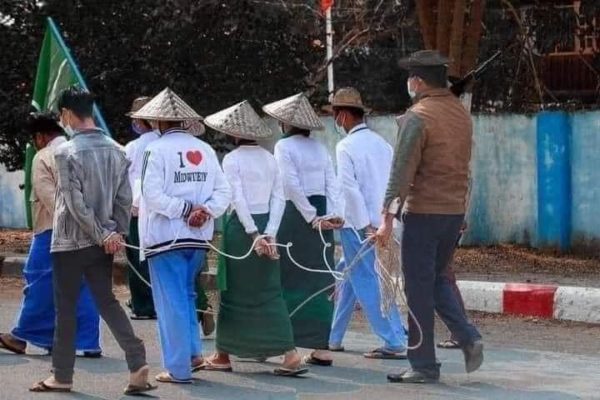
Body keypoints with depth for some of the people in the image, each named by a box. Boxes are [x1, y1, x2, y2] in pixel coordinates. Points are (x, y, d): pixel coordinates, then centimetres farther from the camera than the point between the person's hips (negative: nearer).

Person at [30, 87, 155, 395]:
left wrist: (104, 236, -12)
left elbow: (75, 203, -18)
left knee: (66, 308, 5)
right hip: (102, 242, 6)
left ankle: (62, 376, 12)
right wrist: (117, 233, 7)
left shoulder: (66, 152, -15)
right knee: (107, 301, 10)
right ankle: (137, 363, -5)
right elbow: (125, 198, 4)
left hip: (71, 242, -6)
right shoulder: (115, 151, 4)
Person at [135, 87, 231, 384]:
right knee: (186, 294, 22)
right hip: (198, 237, 5)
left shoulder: (157, 150, -10)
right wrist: (205, 210, -8)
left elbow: (152, 194, -18)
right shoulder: (205, 150, 6)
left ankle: (179, 368, 0)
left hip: (165, 237, -5)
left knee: (171, 301, 0)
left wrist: (185, 209, -12)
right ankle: (193, 352, 16)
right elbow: (223, 192, 4)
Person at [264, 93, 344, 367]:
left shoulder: (284, 146, -6)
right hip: (320, 213, 5)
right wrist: (334, 214, -6)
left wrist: (312, 217, -13)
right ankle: (321, 348, 4)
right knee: (319, 282, 6)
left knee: (290, 280, 2)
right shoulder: (319, 148, 11)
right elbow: (333, 184, 2)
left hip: (295, 214, -5)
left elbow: (292, 185, -15)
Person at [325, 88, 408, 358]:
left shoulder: (346, 146, -11)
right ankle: (333, 338, 26)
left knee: (367, 284, -4)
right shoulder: (381, 144, 11)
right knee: (348, 278, 18)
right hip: (381, 223, 8)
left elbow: (350, 189, -17)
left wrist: (364, 226, -16)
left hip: (358, 226, -8)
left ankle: (395, 343, -8)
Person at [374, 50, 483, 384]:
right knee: (438, 280, 21)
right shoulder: (461, 113, 11)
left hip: (423, 211, -7)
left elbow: (402, 171, -17)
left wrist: (388, 217, -17)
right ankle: (468, 338, 3)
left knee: (419, 288, 0)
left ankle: (423, 366, 3)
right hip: (455, 211, 7)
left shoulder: (418, 117, -13)